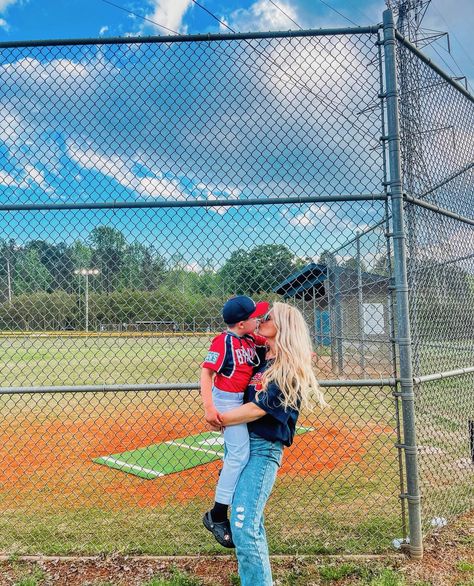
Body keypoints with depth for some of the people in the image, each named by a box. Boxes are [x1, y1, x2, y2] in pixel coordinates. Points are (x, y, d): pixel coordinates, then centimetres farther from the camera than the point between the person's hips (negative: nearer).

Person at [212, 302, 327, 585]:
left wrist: (220, 418, -9)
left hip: (264, 449, -8)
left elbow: (257, 409, -17)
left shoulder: (290, 369, -12)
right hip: (242, 442, 8)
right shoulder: (261, 358, 10)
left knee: (243, 526, -10)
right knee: (251, 522, 17)